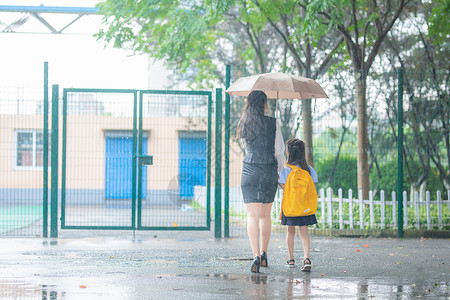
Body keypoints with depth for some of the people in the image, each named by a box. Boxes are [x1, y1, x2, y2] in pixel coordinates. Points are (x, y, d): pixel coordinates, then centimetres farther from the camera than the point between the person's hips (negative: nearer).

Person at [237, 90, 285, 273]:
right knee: (265, 215, 15)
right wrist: (282, 171, 15)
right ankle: (264, 253, 24)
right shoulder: (273, 123, -4)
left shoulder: (243, 124, 4)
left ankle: (256, 255, -20)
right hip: (269, 172, 0)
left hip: (250, 171, 0)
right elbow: (279, 151, 0)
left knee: (252, 215, -4)